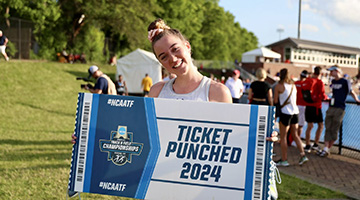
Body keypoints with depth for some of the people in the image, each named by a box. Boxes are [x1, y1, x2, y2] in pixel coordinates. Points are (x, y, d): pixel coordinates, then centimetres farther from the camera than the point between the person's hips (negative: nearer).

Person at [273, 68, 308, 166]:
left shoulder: (279, 86, -7)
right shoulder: (293, 85, 11)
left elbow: (275, 101, -4)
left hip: (286, 112, -6)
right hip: (295, 111, 6)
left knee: (283, 137, 2)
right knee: (295, 135, 17)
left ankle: (284, 160, 4)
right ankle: (303, 155, 8)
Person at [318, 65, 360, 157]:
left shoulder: (345, 82, -5)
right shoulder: (333, 81, 14)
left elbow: (352, 92, 1)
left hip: (339, 109, -6)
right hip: (330, 108, 6)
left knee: (334, 130, 0)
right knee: (328, 129, 1)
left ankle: (328, 149, 6)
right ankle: (325, 148, -1)